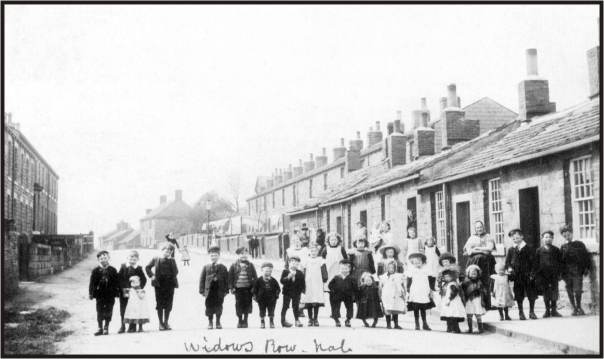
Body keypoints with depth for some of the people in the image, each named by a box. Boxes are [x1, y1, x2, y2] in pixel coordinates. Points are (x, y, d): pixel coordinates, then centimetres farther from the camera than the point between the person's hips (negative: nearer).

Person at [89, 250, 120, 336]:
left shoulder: (113, 270, 3)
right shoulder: (95, 270, 1)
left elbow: (116, 282, 6)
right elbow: (92, 283, 2)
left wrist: (117, 292, 1)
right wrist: (91, 293, -2)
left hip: (110, 295, 0)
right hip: (100, 295, 0)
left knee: (108, 312, 3)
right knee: (100, 312, 2)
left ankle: (106, 328, 14)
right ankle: (100, 328, 9)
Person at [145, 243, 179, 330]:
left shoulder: (171, 261, 6)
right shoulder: (156, 259, 2)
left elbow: (175, 272, -2)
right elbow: (147, 267, 14)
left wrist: (172, 261, -11)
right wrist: (151, 276, 2)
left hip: (170, 284, 2)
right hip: (159, 284, -1)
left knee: (168, 304, 3)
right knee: (160, 304, 2)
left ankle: (166, 322, 15)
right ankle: (161, 323, 10)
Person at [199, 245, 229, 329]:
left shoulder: (223, 267, 7)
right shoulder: (206, 267, 6)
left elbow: (226, 279, 6)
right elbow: (202, 279, 5)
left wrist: (226, 290, -2)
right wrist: (202, 290, -2)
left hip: (219, 291, 0)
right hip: (209, 291, 0)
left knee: (219, 307, 1)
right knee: (209, 306, 1)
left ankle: (218, 322, 13)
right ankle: (210, 322, 13)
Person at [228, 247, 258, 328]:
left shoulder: (250, 265, 4)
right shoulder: (234, 266, 1)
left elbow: (255, 277, 6)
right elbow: (230, 277, 3)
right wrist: (231, 287, -3)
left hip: (248, 288, 1)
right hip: (238, 288, -1)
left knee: (247, 304, 3)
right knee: (239, 305, 2)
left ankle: (245, 320, 17)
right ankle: (240, 320, 17)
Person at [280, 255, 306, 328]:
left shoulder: (300, 273, 2)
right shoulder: (285, 272, -1)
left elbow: (303, 283, 5)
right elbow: (282, 281, -12)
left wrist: (303, 291, -3)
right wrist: (288, 277, -26)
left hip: (296, 293, 1)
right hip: (287, 292, -1)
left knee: (296, 307, 5)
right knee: (285, 306, 2)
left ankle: (297, 320, 13)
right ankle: (283, 320, 7)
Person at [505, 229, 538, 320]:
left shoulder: (529, 249, 1)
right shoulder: (511, 250, 9)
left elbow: (533, 262, -2)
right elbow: (507, 261, 9)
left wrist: (532, 273, -11)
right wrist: (509, 268, -12)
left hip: (528, 276, -1)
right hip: (517, 276, 1)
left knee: (531, 295, 3)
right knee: (519, 296, 4)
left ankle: (532, 312, 16)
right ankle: (521, 313, 15)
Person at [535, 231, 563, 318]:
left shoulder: (556, 250, 8)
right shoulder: (539, 250, 5)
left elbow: (560, 262, 9)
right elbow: (536, 263, 4)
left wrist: (559, 273, 1)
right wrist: (537, 276, -2)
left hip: (554, 274, 1)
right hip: (543, 275, -1)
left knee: (554, 292, 0)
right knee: (545, 293, 3)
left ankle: (554, 310, 8)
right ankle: (547, 310, 10)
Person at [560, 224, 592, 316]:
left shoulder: (579, 244, 6)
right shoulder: (563, 247, 11)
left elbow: (587, 256, 6)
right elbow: (560, 260, 10)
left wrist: (587, 268, -2)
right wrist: (561, 272, 2)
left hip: (577, 271, -2)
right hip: (567, 273, 2)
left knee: (577, 290, -9)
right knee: (570, 291, 1)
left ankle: (578, 307, 10)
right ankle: (574, 308, 13)